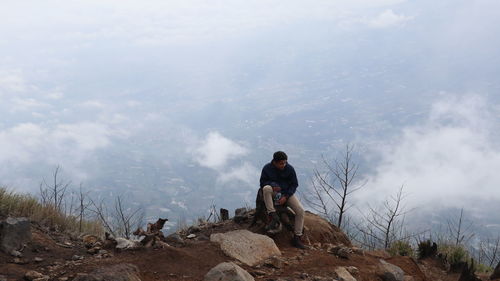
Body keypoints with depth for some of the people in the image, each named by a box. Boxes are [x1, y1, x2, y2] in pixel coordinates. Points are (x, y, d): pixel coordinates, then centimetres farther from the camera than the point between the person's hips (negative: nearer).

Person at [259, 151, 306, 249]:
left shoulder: (290, 169, -8)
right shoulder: (267, 168, -9)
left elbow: (294, 184, -1)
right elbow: (262, 183, 1)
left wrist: (286, 197, -15)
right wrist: (272, 185, -21)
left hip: (287, 193, 1)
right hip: (273, 193, -1)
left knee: (300, 210, -21)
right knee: (266, 188, -37)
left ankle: (297, 238, -11)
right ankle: (274, 217, -34)